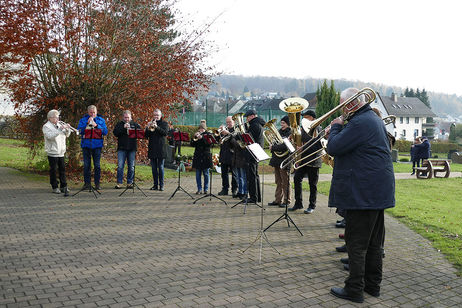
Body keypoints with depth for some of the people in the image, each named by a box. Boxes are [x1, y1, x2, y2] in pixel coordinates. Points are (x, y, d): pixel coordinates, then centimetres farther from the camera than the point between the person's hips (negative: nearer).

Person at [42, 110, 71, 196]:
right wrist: (59, 130, -27)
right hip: (52, 152, -6)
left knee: (62, 169, 7)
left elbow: (66, 135, 17)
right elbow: (50, 136, -22)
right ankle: (54, 187, 8)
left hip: (61, 152, 7)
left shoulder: (58, 125, 16)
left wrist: (67, 129, -3)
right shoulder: (46, 126, -5)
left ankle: (63, 186, 14)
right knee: (53, 170, 0)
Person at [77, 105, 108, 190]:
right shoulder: (83, 120, 9)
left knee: (97, 165, 1)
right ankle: (87, 183, 12)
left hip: (97, 145, -1)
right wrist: (87, 124, -11)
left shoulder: (101, 120, 8)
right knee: (86, 165, 3)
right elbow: (79, 131, -3)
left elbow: (105, 132, -2)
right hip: (86, 145, 1)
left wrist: (96, 125, -13)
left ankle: (97, 183, 9)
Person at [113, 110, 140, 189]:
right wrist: (123, 128, -14)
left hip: (132, 148, 1)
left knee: (131, 167, 4)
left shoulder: (135, 124, 13)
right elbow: (115, 132, -4)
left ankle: (130, 182, 12)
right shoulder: (119, 124, 11)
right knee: (120, 166, -5)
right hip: (122, 148, -1)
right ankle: (119, 183, 1)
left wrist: (132, 130, -12)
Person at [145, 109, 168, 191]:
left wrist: (156, 127, -24)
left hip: (161, 149, -3)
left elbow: (165, 133, -13)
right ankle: (155, 185, 14)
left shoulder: (164, 123, 5)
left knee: (160, 167, -2)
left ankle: (161, 185, 3)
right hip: (152, 149, 4)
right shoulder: (150, 123, 14)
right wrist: (148, 128, -13)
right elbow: (146, 135, 6)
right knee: (154, 168, 7)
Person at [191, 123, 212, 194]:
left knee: (206, 174, 3)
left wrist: (202, 138, -21)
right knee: (198, 174, 3)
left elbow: (209, 143, -13)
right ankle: (199, 189, 9)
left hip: (205, 157, -3)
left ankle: (206, 189, 11)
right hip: (197, 157, 3)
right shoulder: (196, 136, 11)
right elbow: (192, 144, 4)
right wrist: (194, 137, -9)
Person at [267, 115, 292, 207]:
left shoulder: (290, 133, -9)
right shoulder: (279, 132, 15)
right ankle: (278, 200, 18)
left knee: (285, 182, -1)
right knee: (278, 182, 11)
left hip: (284, 159, -7)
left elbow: (285, 147, -20)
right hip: (277, 159, 8)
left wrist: (273, 147, -16)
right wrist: (272, 146, -4)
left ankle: (286, 201, 7)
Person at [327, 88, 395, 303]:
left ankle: (355, 289, 7)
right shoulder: (374, 120, 16)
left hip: (363, 193, -10)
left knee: (356, 243, -2)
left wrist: (336, 127, -4)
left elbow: (334, 148, -19)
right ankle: (373, 284, 28)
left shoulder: (360, 123, -18)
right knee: (373, 241, 17)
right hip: (378, 191, 10)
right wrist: (339, 130, 12)